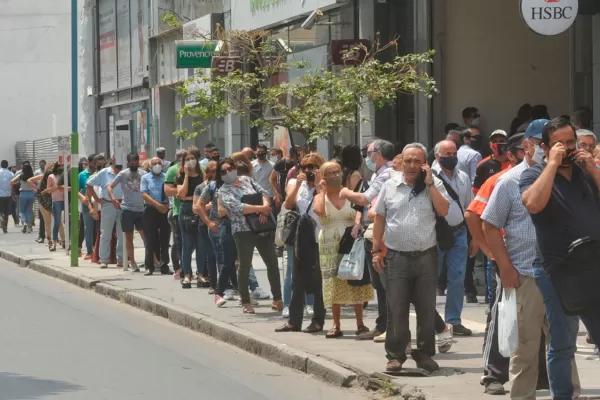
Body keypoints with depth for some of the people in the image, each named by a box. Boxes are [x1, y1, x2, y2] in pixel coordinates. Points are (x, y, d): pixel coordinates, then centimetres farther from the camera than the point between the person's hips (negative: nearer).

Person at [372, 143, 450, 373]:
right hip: (396, 257, 0)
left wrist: (429, 183, -12)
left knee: (426, 309, 6)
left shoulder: (434, 185, 2)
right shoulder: (390, 185, 4)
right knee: (396, 310, 1)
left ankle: (425, 354, 16)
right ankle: (395, 355, 8)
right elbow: (379, 218, 8)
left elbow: (443, 211, -12)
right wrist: (376, 250, 3)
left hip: (426, 256, 0)